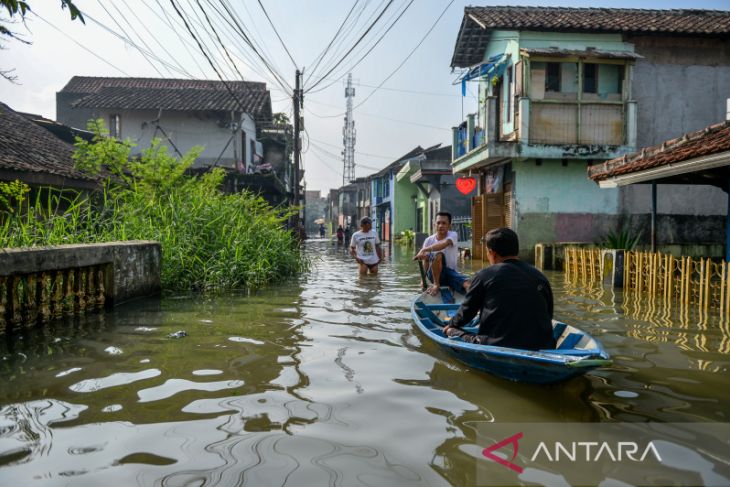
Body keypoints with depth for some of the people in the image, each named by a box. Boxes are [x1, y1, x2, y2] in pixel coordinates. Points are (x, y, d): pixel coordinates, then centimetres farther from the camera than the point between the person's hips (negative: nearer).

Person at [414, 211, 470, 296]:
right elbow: (426, 262, 2)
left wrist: (424, 250, -44)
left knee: (469, 285, -29)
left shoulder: (453, 235, -9)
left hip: (451, 272, 0)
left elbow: (444, 244, -33)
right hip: (434, 274, 0)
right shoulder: (429, 240, -4)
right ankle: (436, 285, -17)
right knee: (438, 255, -32)